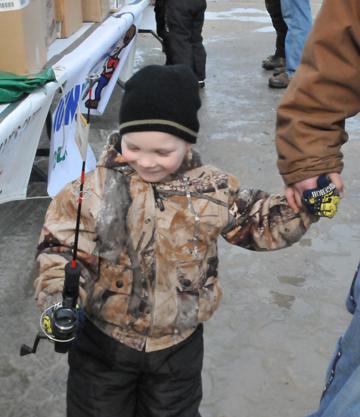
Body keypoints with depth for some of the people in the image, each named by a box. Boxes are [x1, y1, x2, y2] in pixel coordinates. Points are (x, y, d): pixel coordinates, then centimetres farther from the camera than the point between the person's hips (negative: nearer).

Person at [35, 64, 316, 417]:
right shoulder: (93, 190, -17)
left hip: (178, 343, 2)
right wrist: (59, 301, -33)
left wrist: (303, 207, -17)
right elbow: (62, 251, -16)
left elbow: (259, 223, 0)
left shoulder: (211, 189, -11)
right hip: (103, 340, -1)